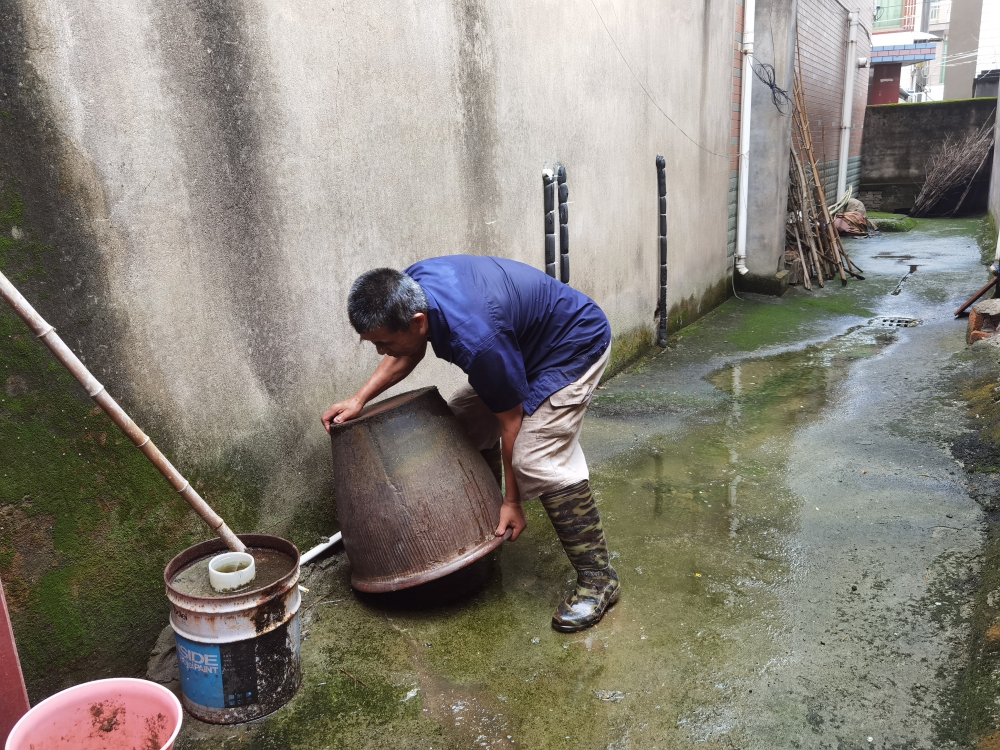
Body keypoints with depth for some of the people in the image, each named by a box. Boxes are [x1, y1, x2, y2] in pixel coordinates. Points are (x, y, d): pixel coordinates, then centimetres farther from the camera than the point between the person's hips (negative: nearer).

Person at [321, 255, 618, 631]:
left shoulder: (476, 339, -39)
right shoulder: (409, 288, -15)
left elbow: (511, 420, -25)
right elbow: (409, 351, 6)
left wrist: (512, 501, -14)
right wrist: (359, 398, -4)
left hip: (573, 345, -9)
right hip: (524, 340, 9)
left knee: (538, 459, -20)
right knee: (465, 423, 8)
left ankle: (597, 578, -7)